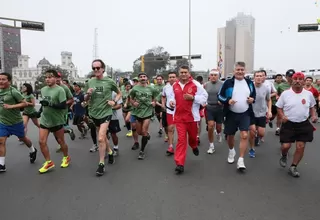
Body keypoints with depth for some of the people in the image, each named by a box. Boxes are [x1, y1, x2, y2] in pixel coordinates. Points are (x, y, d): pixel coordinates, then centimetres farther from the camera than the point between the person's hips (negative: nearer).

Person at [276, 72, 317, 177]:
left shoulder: (309, 94, 1)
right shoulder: (285, 93, -6)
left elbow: (312, 107, 16)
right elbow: (279, 107, 1)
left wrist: (314, 115, -2)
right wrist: (282, 116, -17)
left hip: (304, 124, 2)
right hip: (288, 124, -2)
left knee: (301, 147, 2)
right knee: (286, 146, -5)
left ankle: (293, 167, 20)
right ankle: (284, 156, 32)